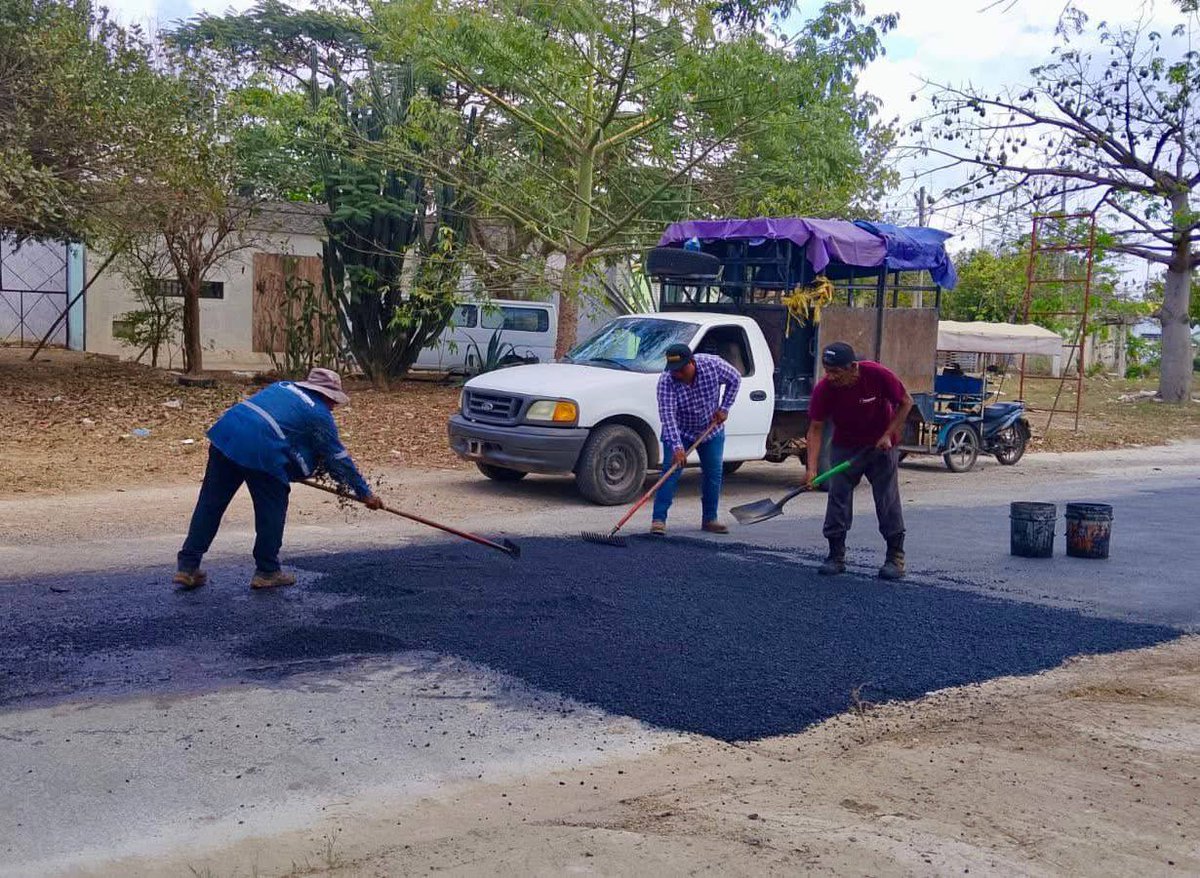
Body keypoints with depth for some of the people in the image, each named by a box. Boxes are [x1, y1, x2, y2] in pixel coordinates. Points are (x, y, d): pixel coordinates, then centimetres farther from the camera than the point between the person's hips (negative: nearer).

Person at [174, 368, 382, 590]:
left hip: (225, 432, 7)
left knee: (210, 504, 11)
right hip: (260, 449, -7)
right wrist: (365, 494, 21)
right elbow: (339, 459, 12)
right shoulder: (320, 415, 9)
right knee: (272, 509, 10)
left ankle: (188, 567, 14)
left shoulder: (284, 386, 28)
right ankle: (267, 571, 18)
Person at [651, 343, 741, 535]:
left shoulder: (713, 364, -22)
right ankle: (659, 519, -12)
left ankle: (710, 519, 16)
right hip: (679, 432, -2)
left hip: (712, 430, 3)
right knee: (671, 472, -13)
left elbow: (735, 380, -3)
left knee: (714, 475, 4)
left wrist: (724, 408, -8)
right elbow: (668, 416, -33)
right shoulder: (666, 381, -28)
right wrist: (677, 447, -41)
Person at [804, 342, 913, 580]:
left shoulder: (878, 375, -26)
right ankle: (836, 556, 7)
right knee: (838, 497, -2)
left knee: (888, 499, -3)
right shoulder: (823, 389, -21)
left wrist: (888, 435, -17)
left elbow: (906, 402, -10)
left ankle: (895, 556, 6)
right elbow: (816, 428, -16)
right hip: (845, 446, 2)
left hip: (881, 445, -2)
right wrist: (811, 468, -26)